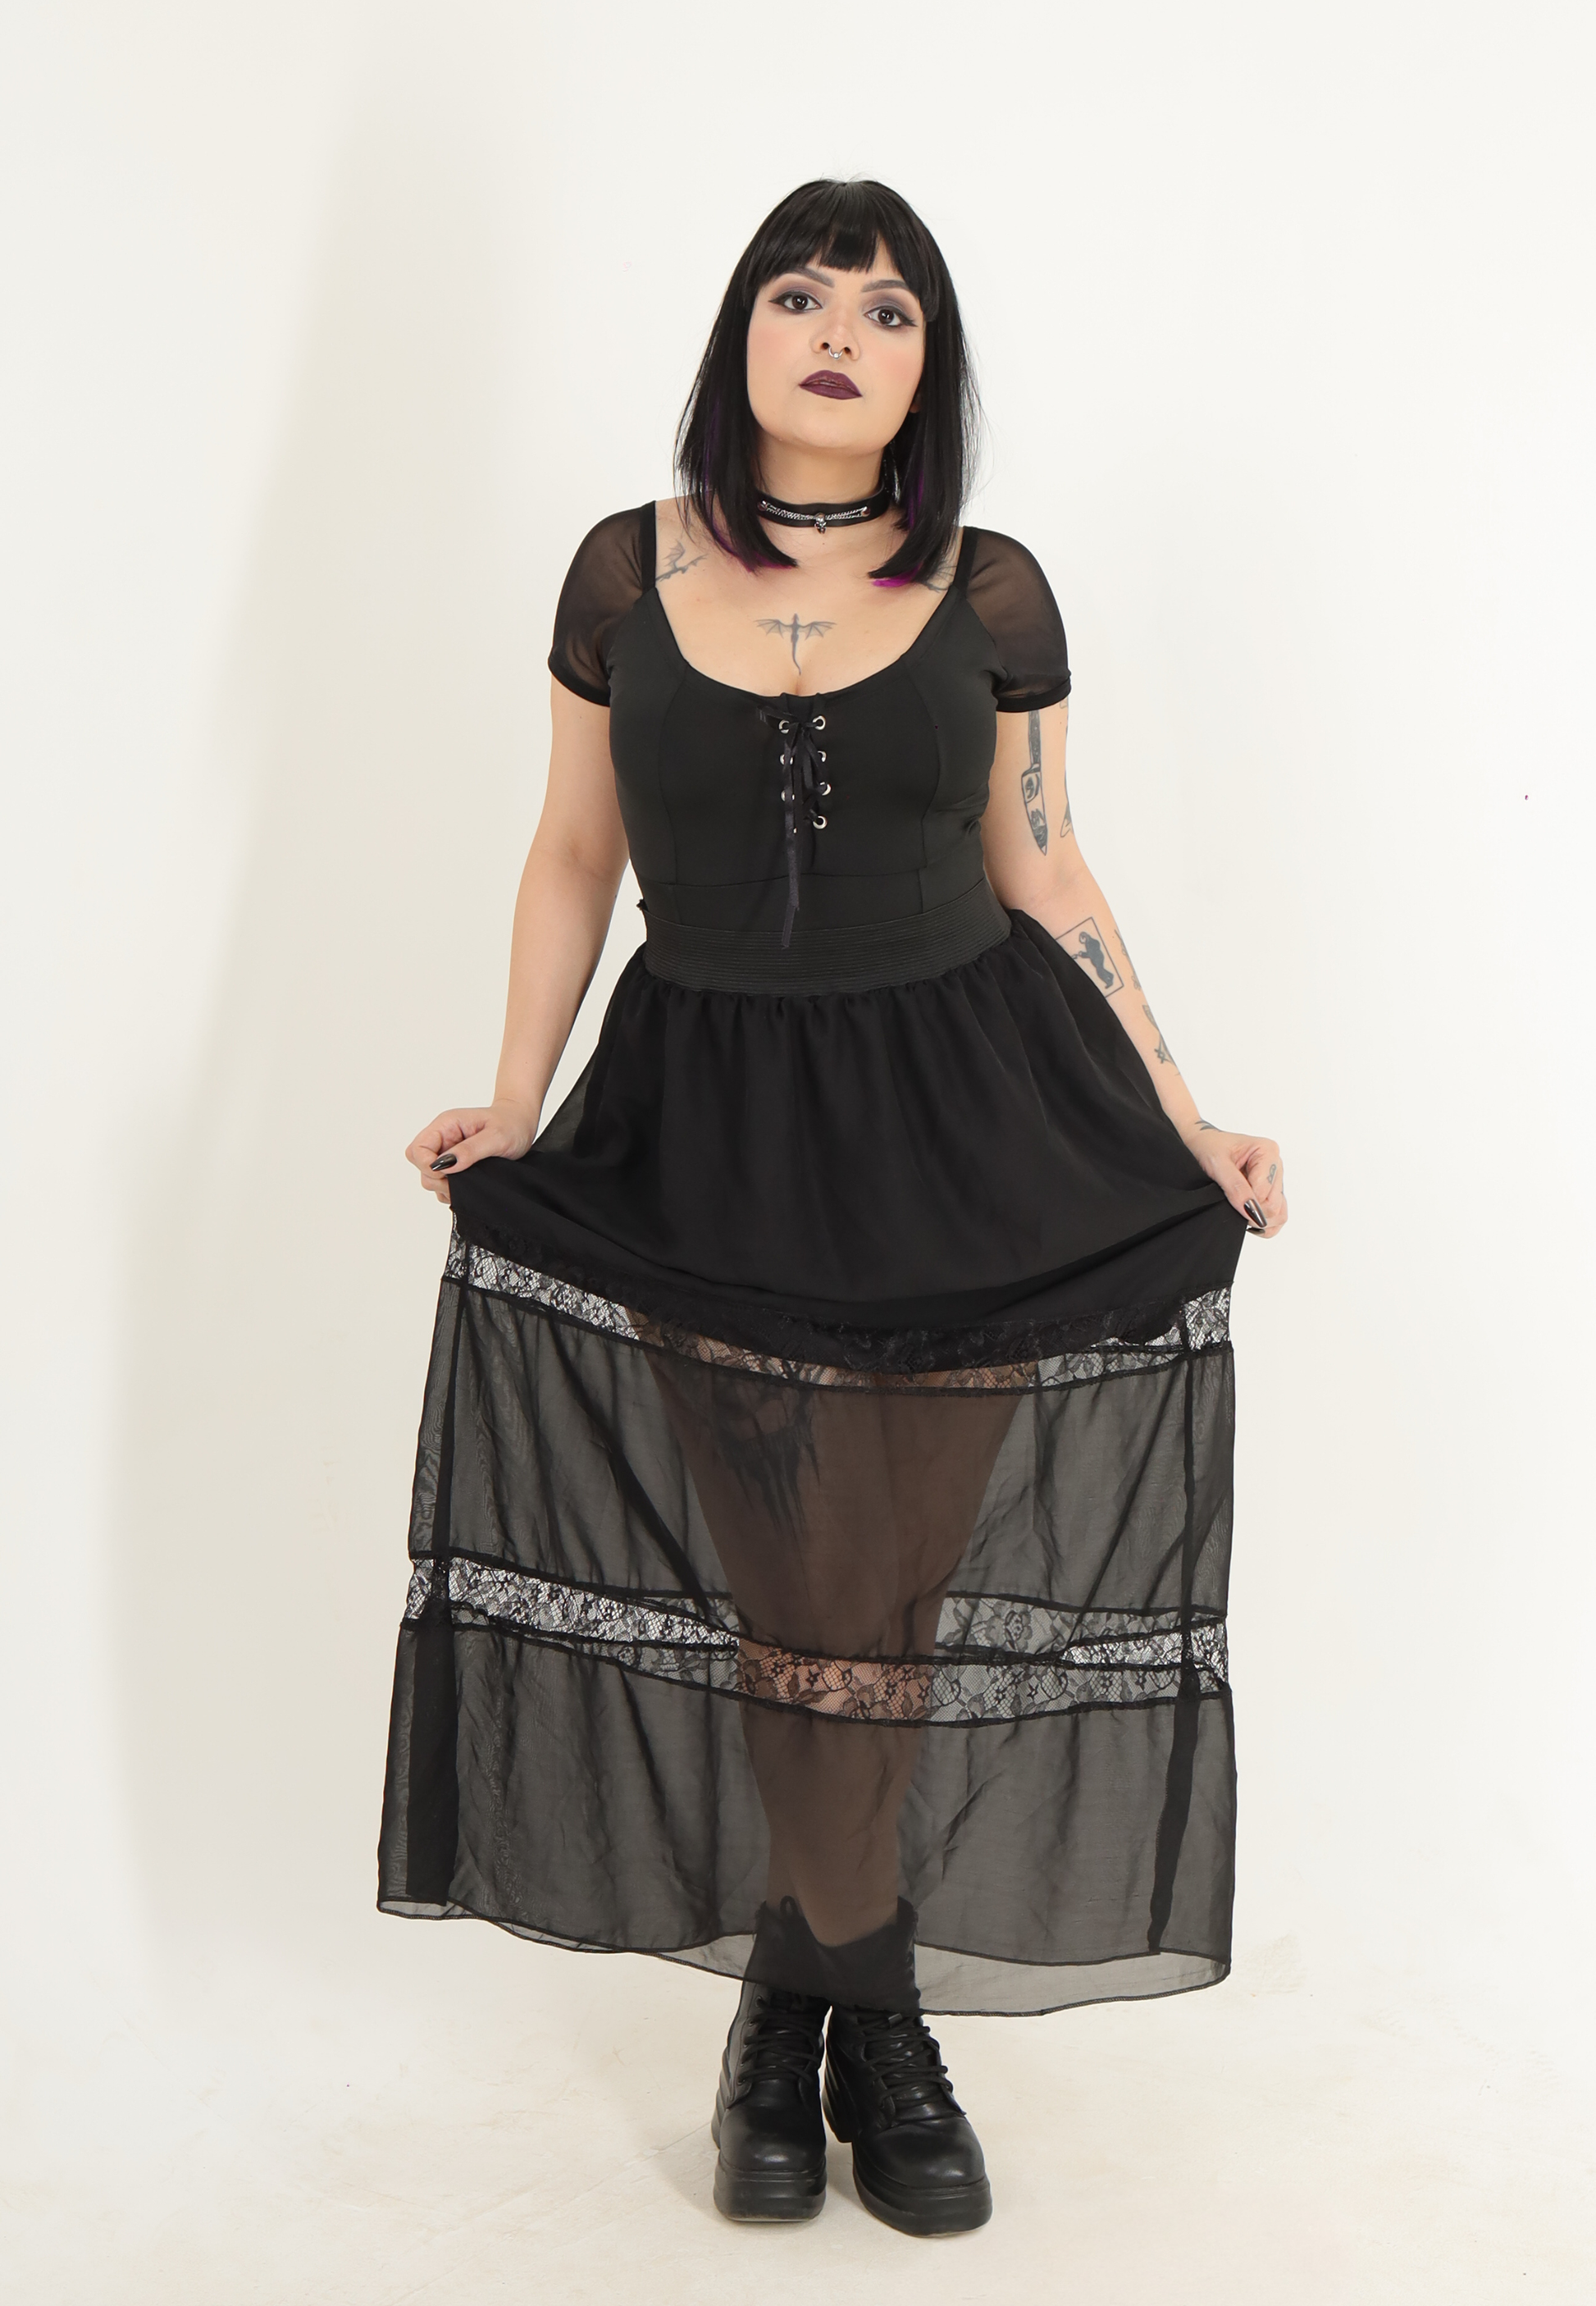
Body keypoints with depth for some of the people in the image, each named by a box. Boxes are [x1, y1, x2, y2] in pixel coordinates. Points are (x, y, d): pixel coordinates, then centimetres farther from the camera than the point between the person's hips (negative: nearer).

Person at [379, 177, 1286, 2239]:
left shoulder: (991, 596, 2)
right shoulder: (625, 576, 3)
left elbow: (1042, 875, 7)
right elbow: (571, 860, 10)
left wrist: (1185, 1127, 3)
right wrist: (511, 1111, 2)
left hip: (960, 1121, 0)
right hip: (708, 1137, 0)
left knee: (881, 1586, 2)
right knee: (794, 1589, 2)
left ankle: (793, 1995, 22)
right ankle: (872, 2015, 21)